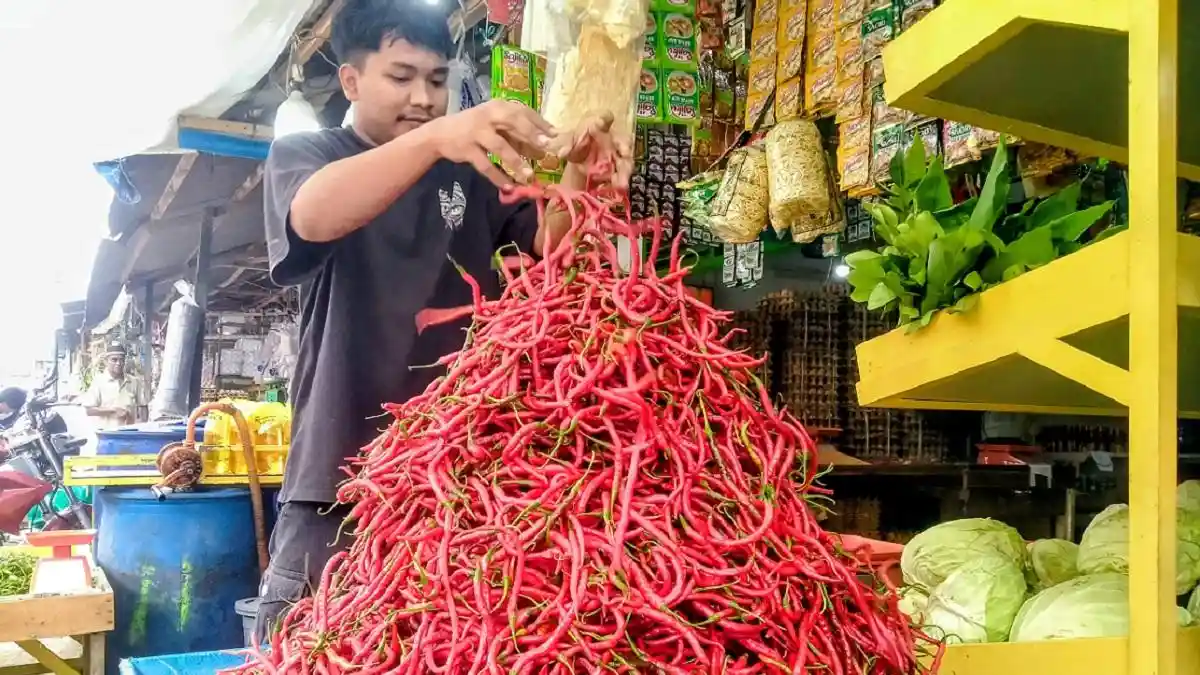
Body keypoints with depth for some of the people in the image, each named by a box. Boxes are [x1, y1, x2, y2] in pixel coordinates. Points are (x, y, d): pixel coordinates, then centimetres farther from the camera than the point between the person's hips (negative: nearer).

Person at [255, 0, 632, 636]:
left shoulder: (475, 170, 13)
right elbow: (313, 217, -20)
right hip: (344, 472, -2)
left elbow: (549, 246, -3)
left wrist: (577, 176, -25)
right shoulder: (303, 155, 4)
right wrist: (433, 139, -36)